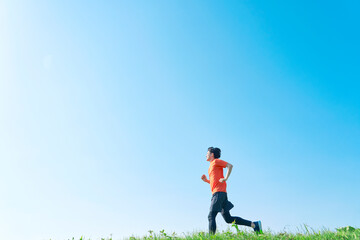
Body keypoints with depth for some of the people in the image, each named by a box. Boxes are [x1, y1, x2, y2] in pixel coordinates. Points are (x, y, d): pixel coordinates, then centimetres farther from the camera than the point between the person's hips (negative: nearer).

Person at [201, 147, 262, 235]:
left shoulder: (216, 161, 2)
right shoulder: (212, 165, 27)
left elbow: (230, 165, -11)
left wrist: (225, 178, -16)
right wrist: (206, 180, 16)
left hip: (219, 192, -9)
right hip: (217, 193, 9)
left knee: (211, 216, -13)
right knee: (228, 219, 7)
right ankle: (254, 224, 9)